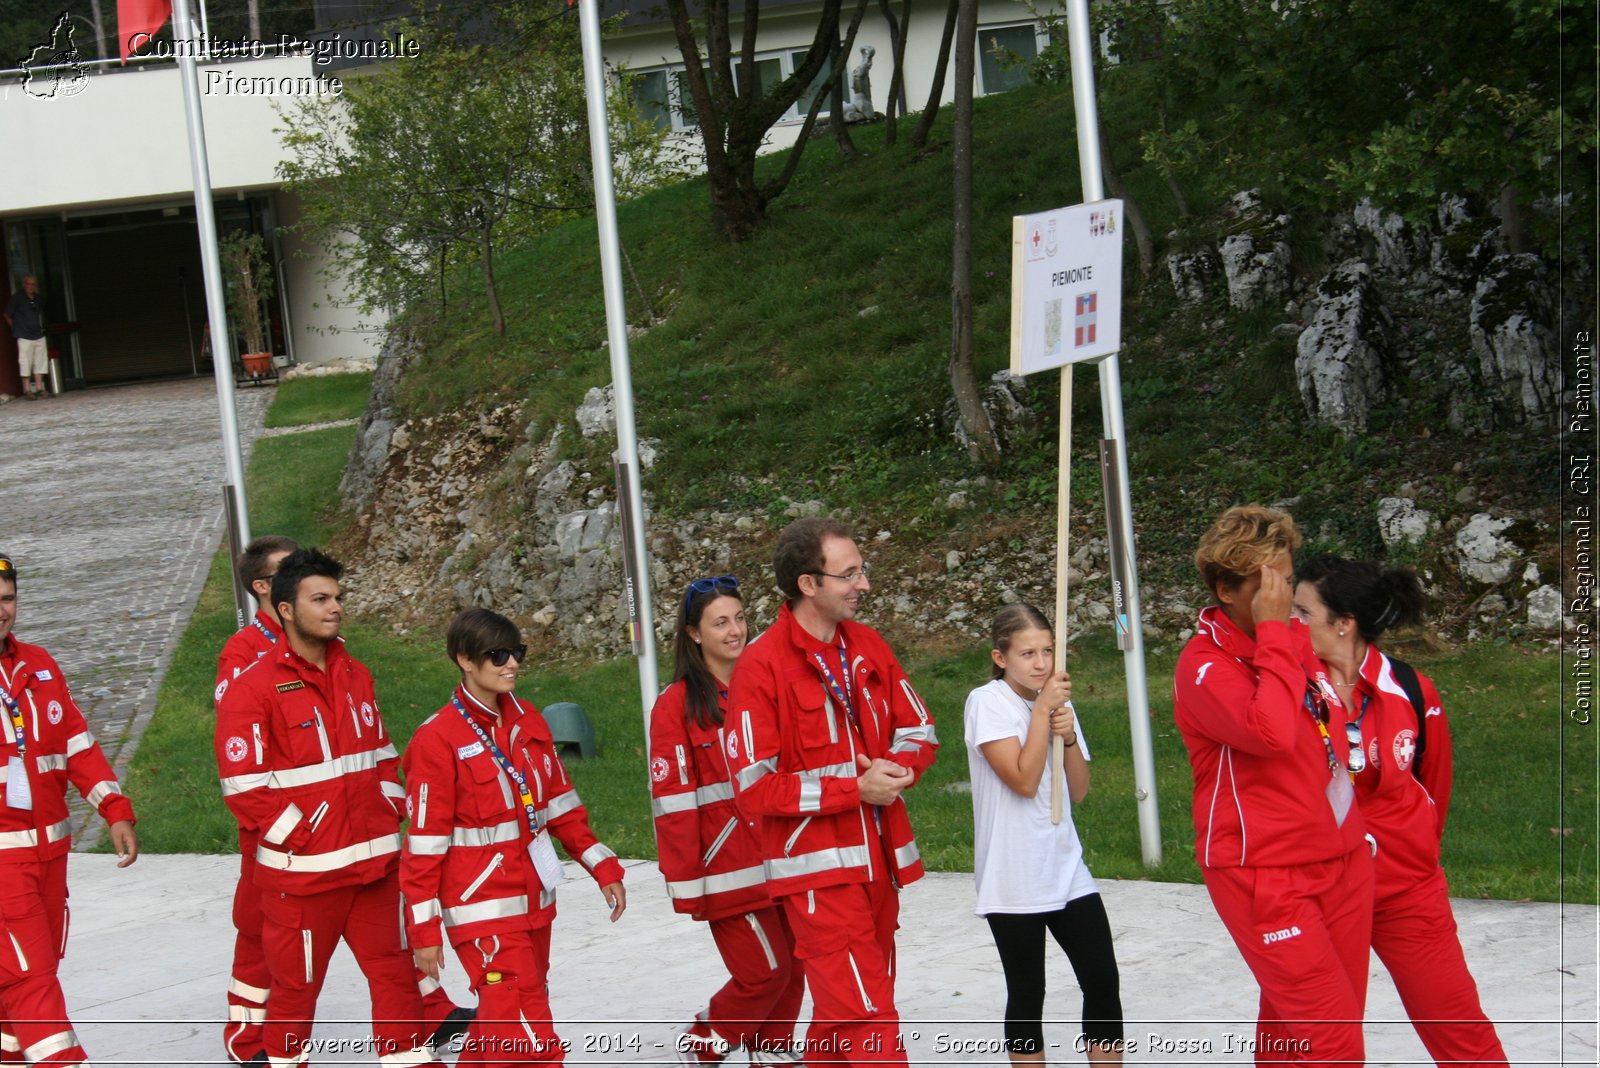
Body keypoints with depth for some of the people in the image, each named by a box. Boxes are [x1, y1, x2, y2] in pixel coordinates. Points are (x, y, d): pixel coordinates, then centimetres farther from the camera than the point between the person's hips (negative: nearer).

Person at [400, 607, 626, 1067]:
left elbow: (559, 802, 16)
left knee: (504, 1022, 16)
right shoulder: (438, 739, -14)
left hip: (533, 899, 7)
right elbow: (425, 840, -11)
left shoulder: (528, 721, 7)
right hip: (481, 906, -7)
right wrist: (424, 928, -10)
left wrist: (602, 866, 12)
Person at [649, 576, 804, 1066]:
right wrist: (686, 886, -13)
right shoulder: (677, 704, -7)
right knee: (763, 972, -7)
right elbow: (672, 799, -10)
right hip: (728, 869, -6)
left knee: (789, 970, 7)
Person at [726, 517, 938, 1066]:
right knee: (869, 1019, -12)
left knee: (842, 1012, 14)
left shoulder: (867, 646, 8)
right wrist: (856, 790, -17)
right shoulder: (762, 667, -13)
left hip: (877, 858, 7)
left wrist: (896, 769, -10)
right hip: (819, 867, -7)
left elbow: (918, 732, 14)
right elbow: (755, 787, -15)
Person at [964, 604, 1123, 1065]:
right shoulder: (987, 702, -10)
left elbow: (1079, 789, 8)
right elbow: (1024, 780, -19)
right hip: (1014, 882, -5)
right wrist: (1043, 710, -17)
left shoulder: (1057, 700, 9)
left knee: (1103, 983, 2)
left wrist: (1069, 735, -8)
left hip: (1066, 869, 6)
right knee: (1027, 996, 3)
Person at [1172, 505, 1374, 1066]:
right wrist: (1272, 631, -24)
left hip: (1343, 861, 7)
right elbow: (1272, 731, -32)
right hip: (1267, 878, -7)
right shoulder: (1203, 665, -14)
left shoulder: (1297, 638, 10)